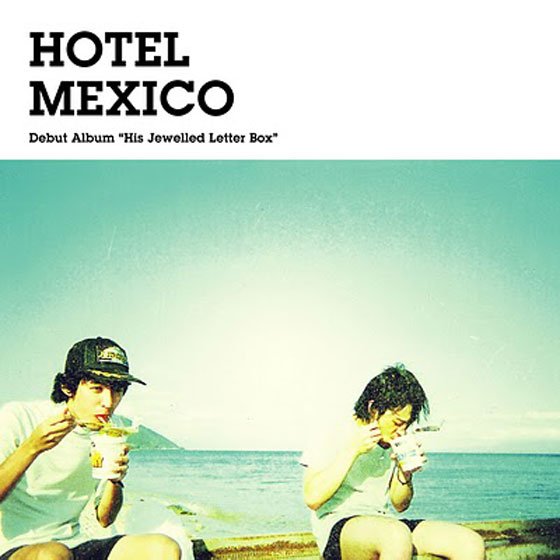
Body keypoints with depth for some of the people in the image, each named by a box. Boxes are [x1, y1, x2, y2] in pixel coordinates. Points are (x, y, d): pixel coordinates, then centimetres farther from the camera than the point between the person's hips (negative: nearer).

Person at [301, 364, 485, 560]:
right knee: (397, 535, -41)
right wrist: (352, 451, -16)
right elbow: (313, 498, -14)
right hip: (338, 527, -6)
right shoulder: (336, 437, -2)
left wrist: (405, 475, 0)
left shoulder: (393, 444, 15)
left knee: (471, 544, -15)